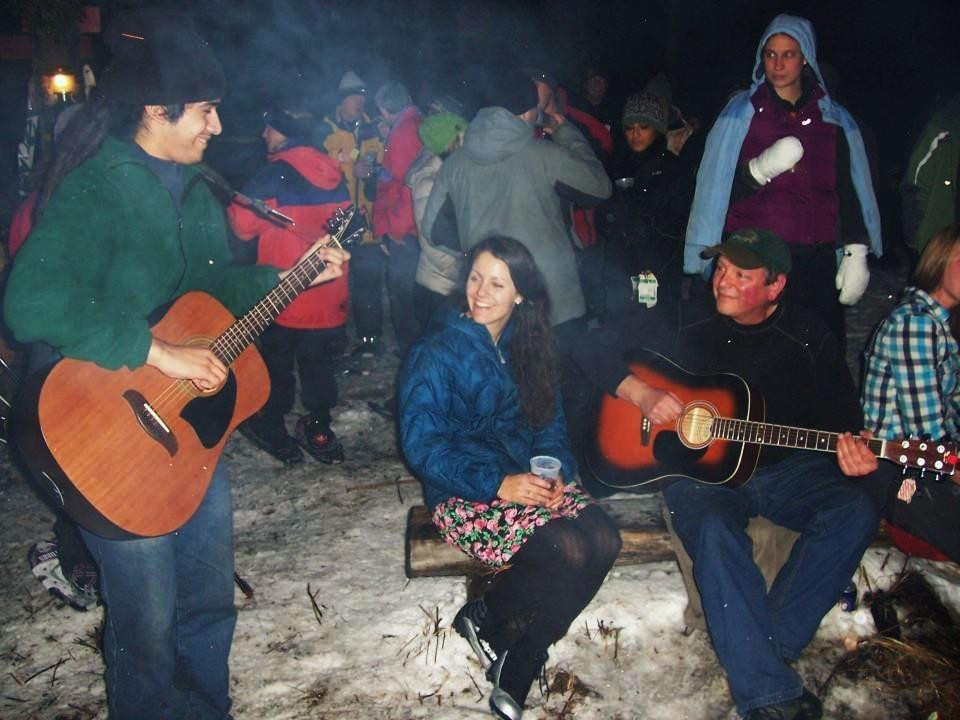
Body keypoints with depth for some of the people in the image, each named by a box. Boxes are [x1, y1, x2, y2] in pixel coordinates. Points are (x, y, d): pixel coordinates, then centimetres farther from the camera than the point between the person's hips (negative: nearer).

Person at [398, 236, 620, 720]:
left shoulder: (528, 344, 7)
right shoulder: (435, 354, -12)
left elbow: (550, 420, 13)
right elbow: (422, 447, -14)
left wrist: (556, 471, -8)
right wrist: (497, 484, -23)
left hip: (528, 474, 6)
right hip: (463, 492, -6)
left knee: (602, 538, -20)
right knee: (566, 550, -28)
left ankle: (519, 665, -5)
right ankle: (486, 620, 2)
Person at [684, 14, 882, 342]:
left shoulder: (834, 119, 13)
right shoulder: (742, 112, 7)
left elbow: (849, 192, 13)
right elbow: (718, 186, 0)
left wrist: (856, 253, 5)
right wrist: (761, 169, -17)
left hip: (815, 263, 2)